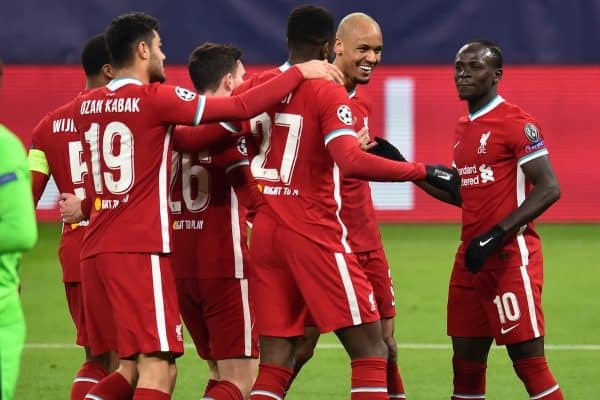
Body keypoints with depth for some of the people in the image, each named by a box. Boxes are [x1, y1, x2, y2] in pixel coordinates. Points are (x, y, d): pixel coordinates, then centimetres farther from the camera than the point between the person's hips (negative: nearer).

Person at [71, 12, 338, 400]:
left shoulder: (86, 106, 10)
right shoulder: (155, 99, -8)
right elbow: (242, 108, -8)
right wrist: (299, 73, 2)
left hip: (95, 250, 7)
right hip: (140, 251, -7)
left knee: (132, 368, 16)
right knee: (157, 369, -9)